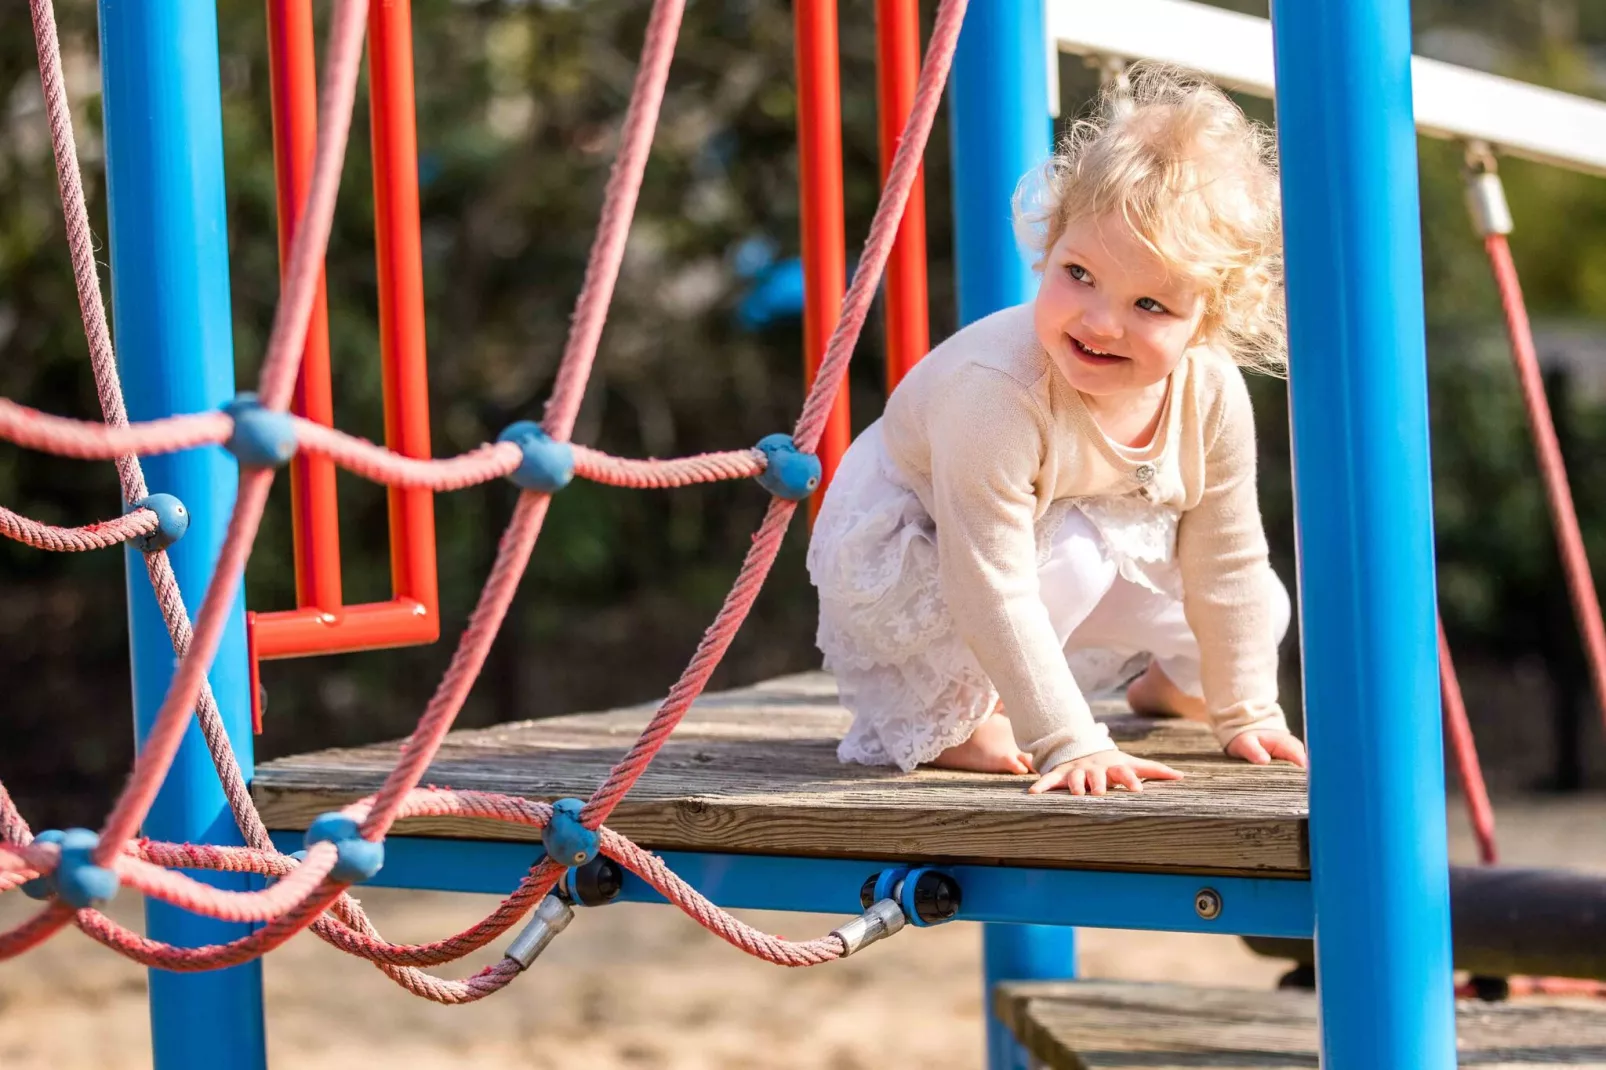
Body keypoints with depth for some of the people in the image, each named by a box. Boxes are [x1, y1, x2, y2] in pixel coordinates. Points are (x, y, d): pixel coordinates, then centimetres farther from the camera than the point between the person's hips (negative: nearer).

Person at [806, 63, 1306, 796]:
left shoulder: (1213, 398, -23)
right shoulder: (996, 392, -42)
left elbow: (1228, 567, -8)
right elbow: (993, 594, -40)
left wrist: (1246, 714, -2)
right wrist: (1070, 745, -40)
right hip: (904, 543, -6)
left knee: (1259, 612, -3)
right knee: (1073, 552, -35)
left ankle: (1167, 679, 32)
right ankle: (939, 709, -13)